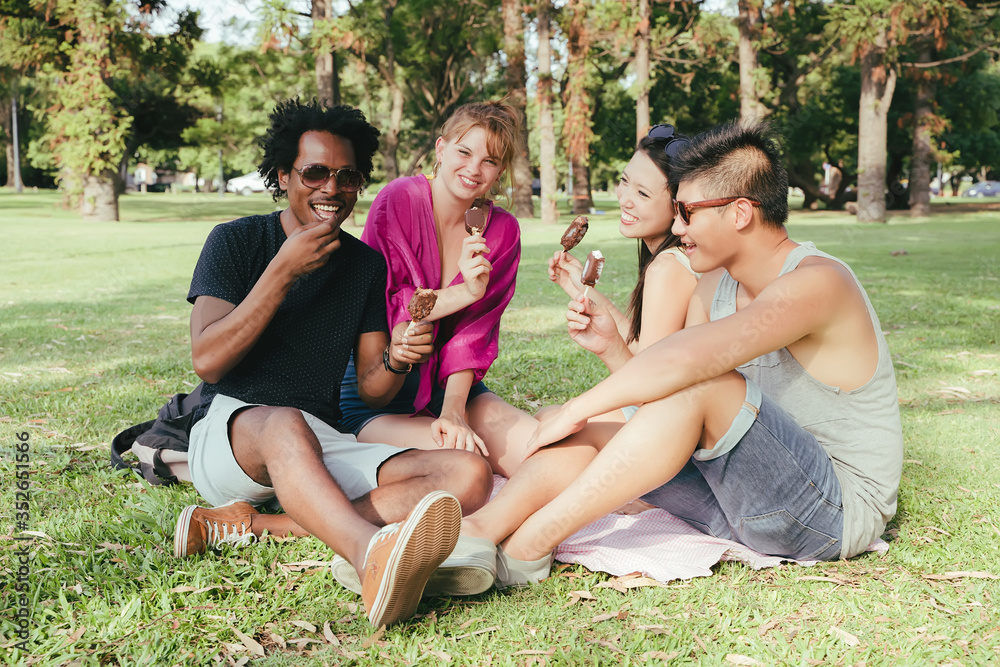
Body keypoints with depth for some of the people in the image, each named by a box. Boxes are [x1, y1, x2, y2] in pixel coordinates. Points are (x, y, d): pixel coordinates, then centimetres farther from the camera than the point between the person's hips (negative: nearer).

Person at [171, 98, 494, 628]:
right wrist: (284, 271, -16)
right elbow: (207, 361, -11)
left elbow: (372, 390, 10)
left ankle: (249, 524, -27)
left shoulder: (367, 265, 12)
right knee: (286, 425, -40)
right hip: (228, 435, -4)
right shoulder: (237, 241, 1)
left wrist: (395, 359, -15)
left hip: (323, 450, 4)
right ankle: (375, 560, -68)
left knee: (469, 476, -20)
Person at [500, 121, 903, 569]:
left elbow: (688, 357, -36)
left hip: (841, 511, -8)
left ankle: (520, 548, -32)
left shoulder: (817, 282, -21)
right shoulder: (714, 286, 7)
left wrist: (578, 408, -28)